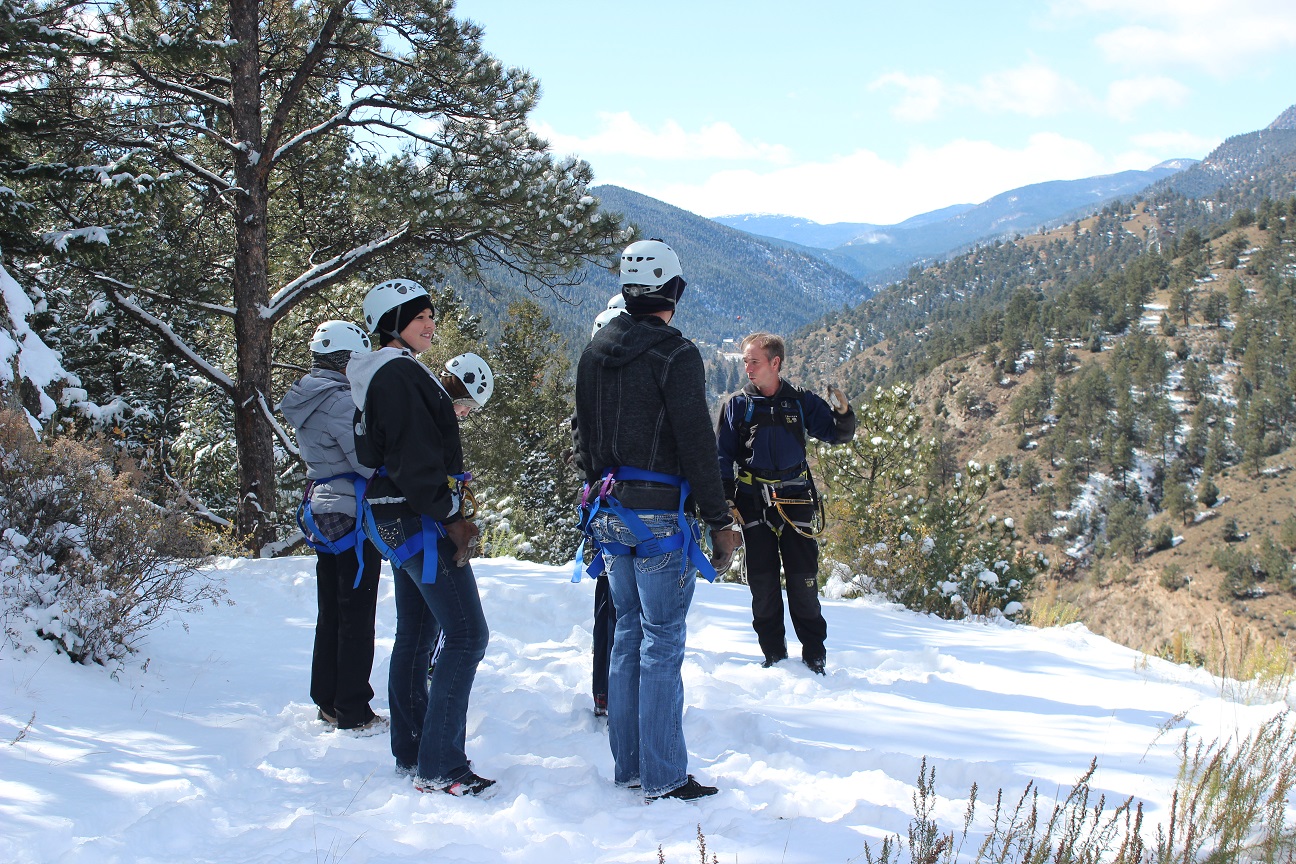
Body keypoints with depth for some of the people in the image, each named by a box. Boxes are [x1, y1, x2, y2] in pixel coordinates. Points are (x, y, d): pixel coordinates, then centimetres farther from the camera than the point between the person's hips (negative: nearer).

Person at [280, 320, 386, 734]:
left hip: (323, 512, 10)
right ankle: (353, 713, 3)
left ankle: (328, 703, 24)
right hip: (351, 514, -10)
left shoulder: (308, 397, 12)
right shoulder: (339, 400, -18)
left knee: (331, 613, 16)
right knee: (357, 616, -2)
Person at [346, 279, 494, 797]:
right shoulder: (399, 374, -15)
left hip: (396, 518, 11)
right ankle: (438, 768, -10)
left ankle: (410, 754, 23)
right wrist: (450, 519, -18)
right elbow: (415, 459, -21)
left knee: (416, 633, 15)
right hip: (421, 519, -11)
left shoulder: (383, 375, 17)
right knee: (467, 634, -10)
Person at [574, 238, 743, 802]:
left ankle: (629, 766, 22)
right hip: (660, 517, -7)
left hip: (609, 515, 7)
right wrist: (720, 521, -9)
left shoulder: (594, 352, 9)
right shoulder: (676, 355, -13)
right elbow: (697, 446, -15)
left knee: (627, 634, 15)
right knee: (662, 644, -1)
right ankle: (663, 778, 5)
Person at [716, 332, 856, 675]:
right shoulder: (737, 405, 5)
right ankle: (773, 655, 14)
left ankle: (814, 656, 9)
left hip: (795, 500, 0)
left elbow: (838, 435, 9)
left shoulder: (801, 401, 5)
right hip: (754, 502, 1)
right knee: (762, 582, 3)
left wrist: (843, 412, -12)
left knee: (803, 581, -1)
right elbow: (723, 457, 5)